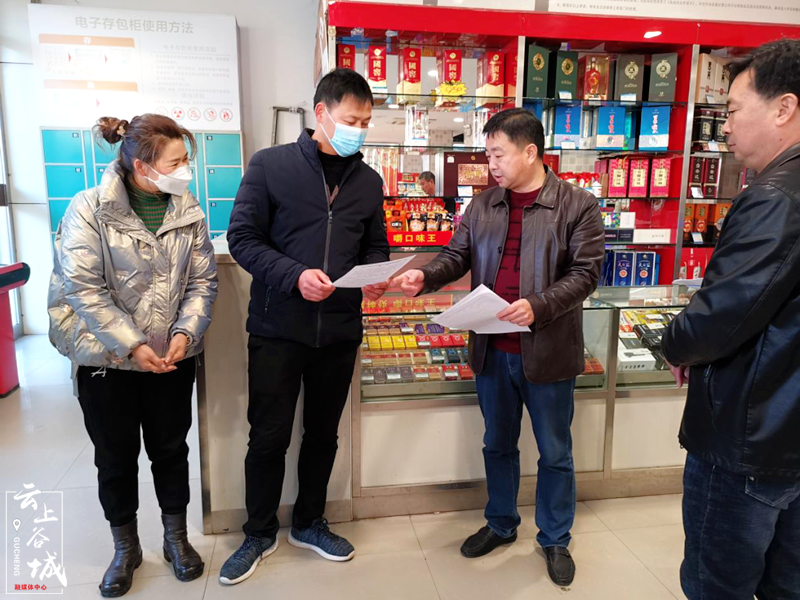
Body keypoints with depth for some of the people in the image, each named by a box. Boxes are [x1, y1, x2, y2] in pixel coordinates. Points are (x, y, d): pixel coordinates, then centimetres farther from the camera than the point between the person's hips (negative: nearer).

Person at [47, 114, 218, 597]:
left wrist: (185, 332, -14)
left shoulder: (187, 210, -2)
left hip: (173, 356, 2)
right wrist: (131, 345, -18)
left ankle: (177, 538, 35)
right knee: (115, 455, 12)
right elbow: (83, 288, -15)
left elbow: (203, 279, 0)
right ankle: (126, 548, 34)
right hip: (106, 358, -2)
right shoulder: (90, 209, -12)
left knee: (171, 448, 14)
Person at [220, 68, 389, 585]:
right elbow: (243, 237, -7)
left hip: (340, 330, 4)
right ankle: (260, 533, 30)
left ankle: (309, 523, 38)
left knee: (323, 433, 16)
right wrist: (294, 275, -22)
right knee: (268, 436, 7)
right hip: (278, 328, -3)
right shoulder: (270, 165, -5)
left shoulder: (369, 181, 8)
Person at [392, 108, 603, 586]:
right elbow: (458, 255, 5)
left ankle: (556, 540, 34)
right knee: (498, 444, 20)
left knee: (555, 452, 12)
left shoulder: (578, 206, -8)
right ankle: (501, 525, 41)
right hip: (493, 350, 4)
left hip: (547, 352, -4)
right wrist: (426, 277, -15)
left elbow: (585, 273, -12)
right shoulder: (483, 206, 6)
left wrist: (538, 306, -27)